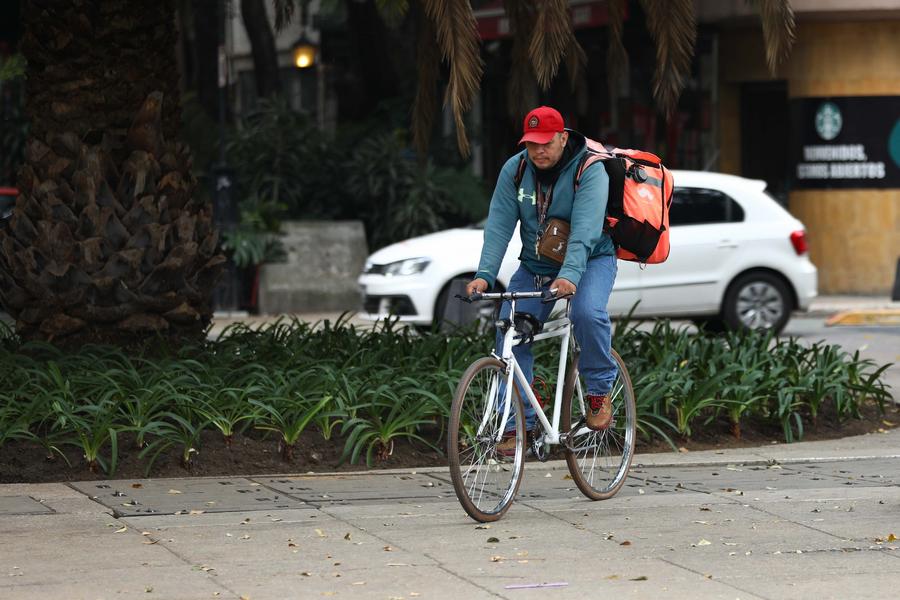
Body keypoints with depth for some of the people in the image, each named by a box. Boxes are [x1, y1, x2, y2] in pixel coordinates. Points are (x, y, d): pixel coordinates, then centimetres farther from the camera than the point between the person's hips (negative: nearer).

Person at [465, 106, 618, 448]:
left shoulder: (590, 171, -20)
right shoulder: (514, 170, -8)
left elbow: (584, 230, -33)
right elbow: (499, 226, -14)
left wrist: (569, 275, -48)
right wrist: (485, 275, -28)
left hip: (590, 259, -4)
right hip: (535, 265, 4)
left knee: (587, 312, -33)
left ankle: (599, 390, -10)